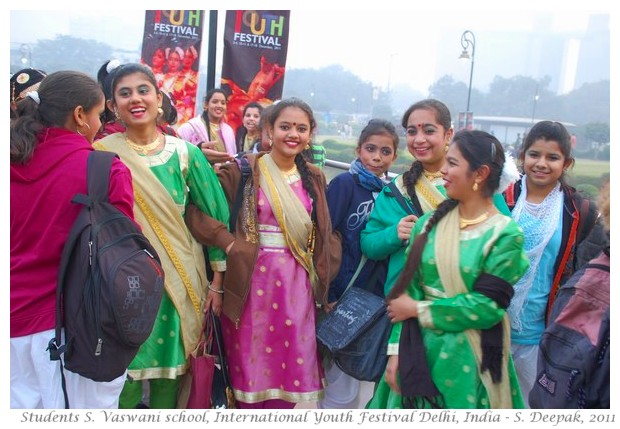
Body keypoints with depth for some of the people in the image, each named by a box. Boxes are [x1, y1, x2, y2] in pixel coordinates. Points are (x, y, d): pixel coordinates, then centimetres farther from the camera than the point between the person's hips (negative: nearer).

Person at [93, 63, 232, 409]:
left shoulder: (185, 154, 0)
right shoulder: (102, 155, -2)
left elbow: (214, 217, 3)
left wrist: (217, 282, 2)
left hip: (179, 282, 1)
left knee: (169, 378, 12)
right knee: (122, 382, 2)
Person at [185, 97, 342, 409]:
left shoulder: (313, 178, 8)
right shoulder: (244, 170, -6)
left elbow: (323, 233, 14)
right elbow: (197, 210, -11)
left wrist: (319, 277, 7)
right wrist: (228, 243, -16)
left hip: (296, 284, 4)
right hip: (253, 280, -3)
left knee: (290, 363, 11)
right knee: (251, 359, 8)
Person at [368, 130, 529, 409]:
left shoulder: (505, 234, -10)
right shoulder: (430, 222, 1)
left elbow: (487, 306, -15)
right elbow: (408, 289, 0)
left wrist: (418, 309, -12)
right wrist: (396, 351, -7)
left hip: (469, 361, -3)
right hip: (418, 352, 4)